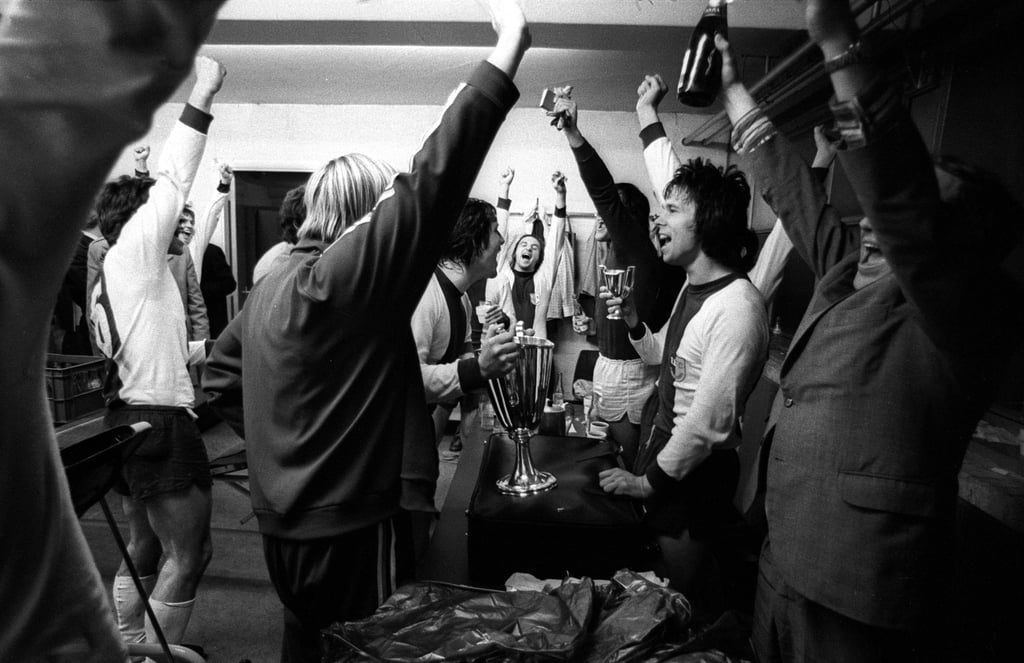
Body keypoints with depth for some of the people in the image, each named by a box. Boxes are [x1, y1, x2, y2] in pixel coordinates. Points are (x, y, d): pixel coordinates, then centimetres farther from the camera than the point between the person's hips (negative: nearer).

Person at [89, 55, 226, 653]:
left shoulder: (111, 277, 18)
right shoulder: (135, 251, -8)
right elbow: (173, 181, -16)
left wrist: (212, 348, 23)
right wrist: (202, 97, -13)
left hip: (132, 417, 10)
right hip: (162, 420, -10)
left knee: (145, 549, 19)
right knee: (189, 555, -2)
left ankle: (130, 649, 29)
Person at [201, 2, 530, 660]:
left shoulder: (271, 284, 6)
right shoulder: (348, 276, -20)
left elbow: (221, 373, 16)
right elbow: (430, 183, -30)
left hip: (285, 519, 9)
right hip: (346, 524, -8)